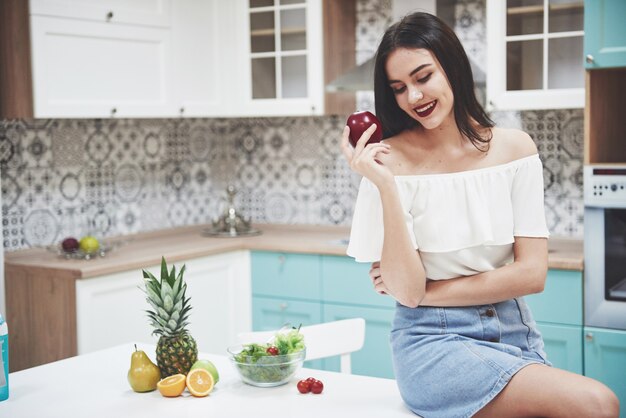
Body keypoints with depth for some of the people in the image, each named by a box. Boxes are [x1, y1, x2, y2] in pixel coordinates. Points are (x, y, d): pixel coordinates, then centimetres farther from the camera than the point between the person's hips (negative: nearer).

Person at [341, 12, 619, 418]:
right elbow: (407, 291, -14)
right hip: (436, 342, -3)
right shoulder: (390, 160, -8)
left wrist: (427, 292, -9)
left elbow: (532, 273, -4)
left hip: (514, 334, 4)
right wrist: (385, 184, -23)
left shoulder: (514, 148, 0)